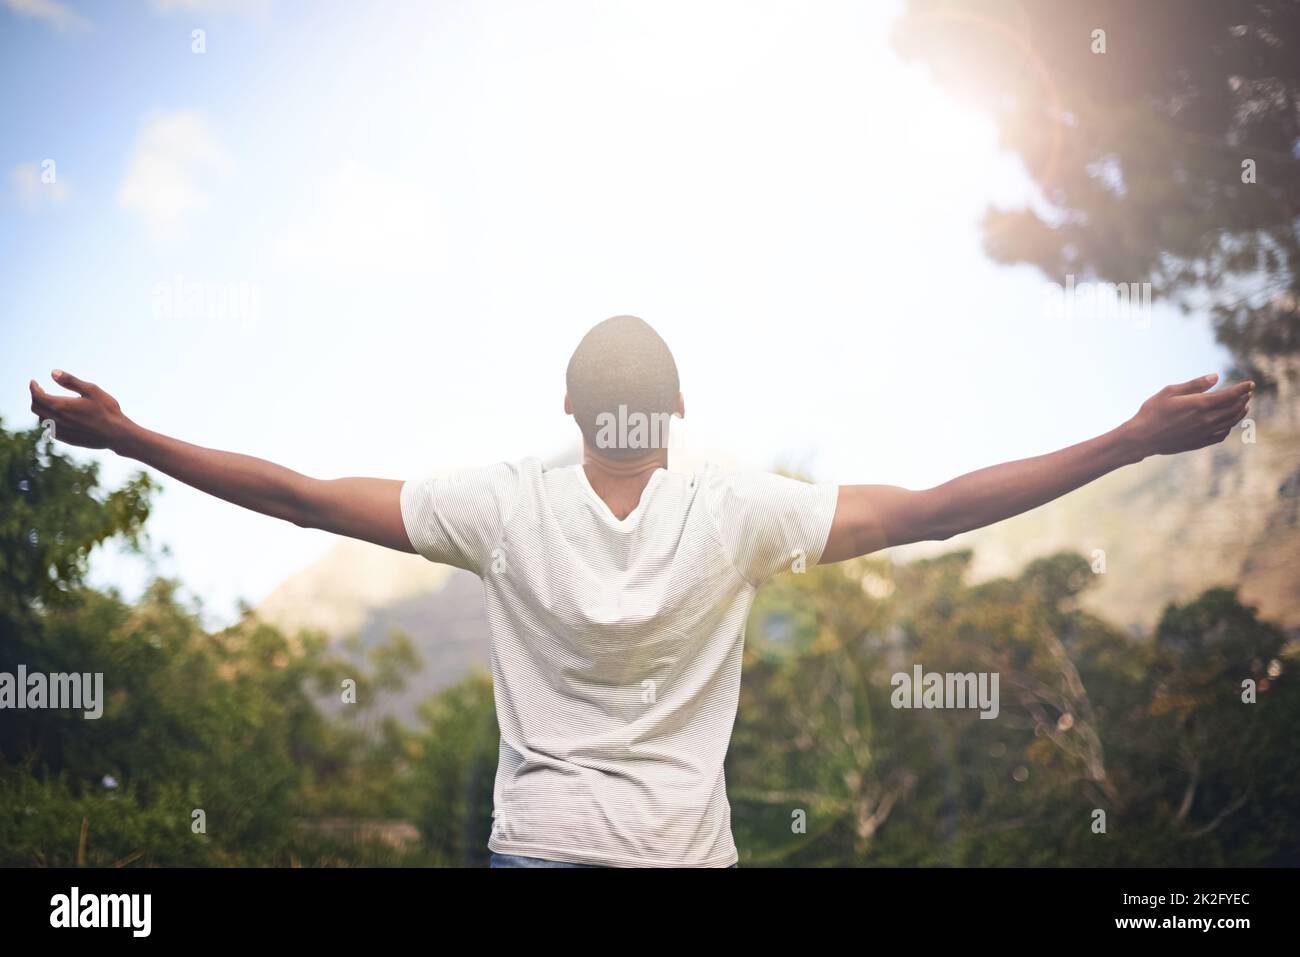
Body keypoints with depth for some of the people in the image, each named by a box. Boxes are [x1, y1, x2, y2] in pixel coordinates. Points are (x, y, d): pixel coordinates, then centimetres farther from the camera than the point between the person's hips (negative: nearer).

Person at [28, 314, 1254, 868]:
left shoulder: (505, 507, -9)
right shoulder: (736, 513, -9)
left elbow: (305, 497, -7)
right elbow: (932, 510, -11)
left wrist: (128, 437, 1)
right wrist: (1133, 443, -8)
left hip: (539, 846, 0)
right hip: (686, 849, 0)